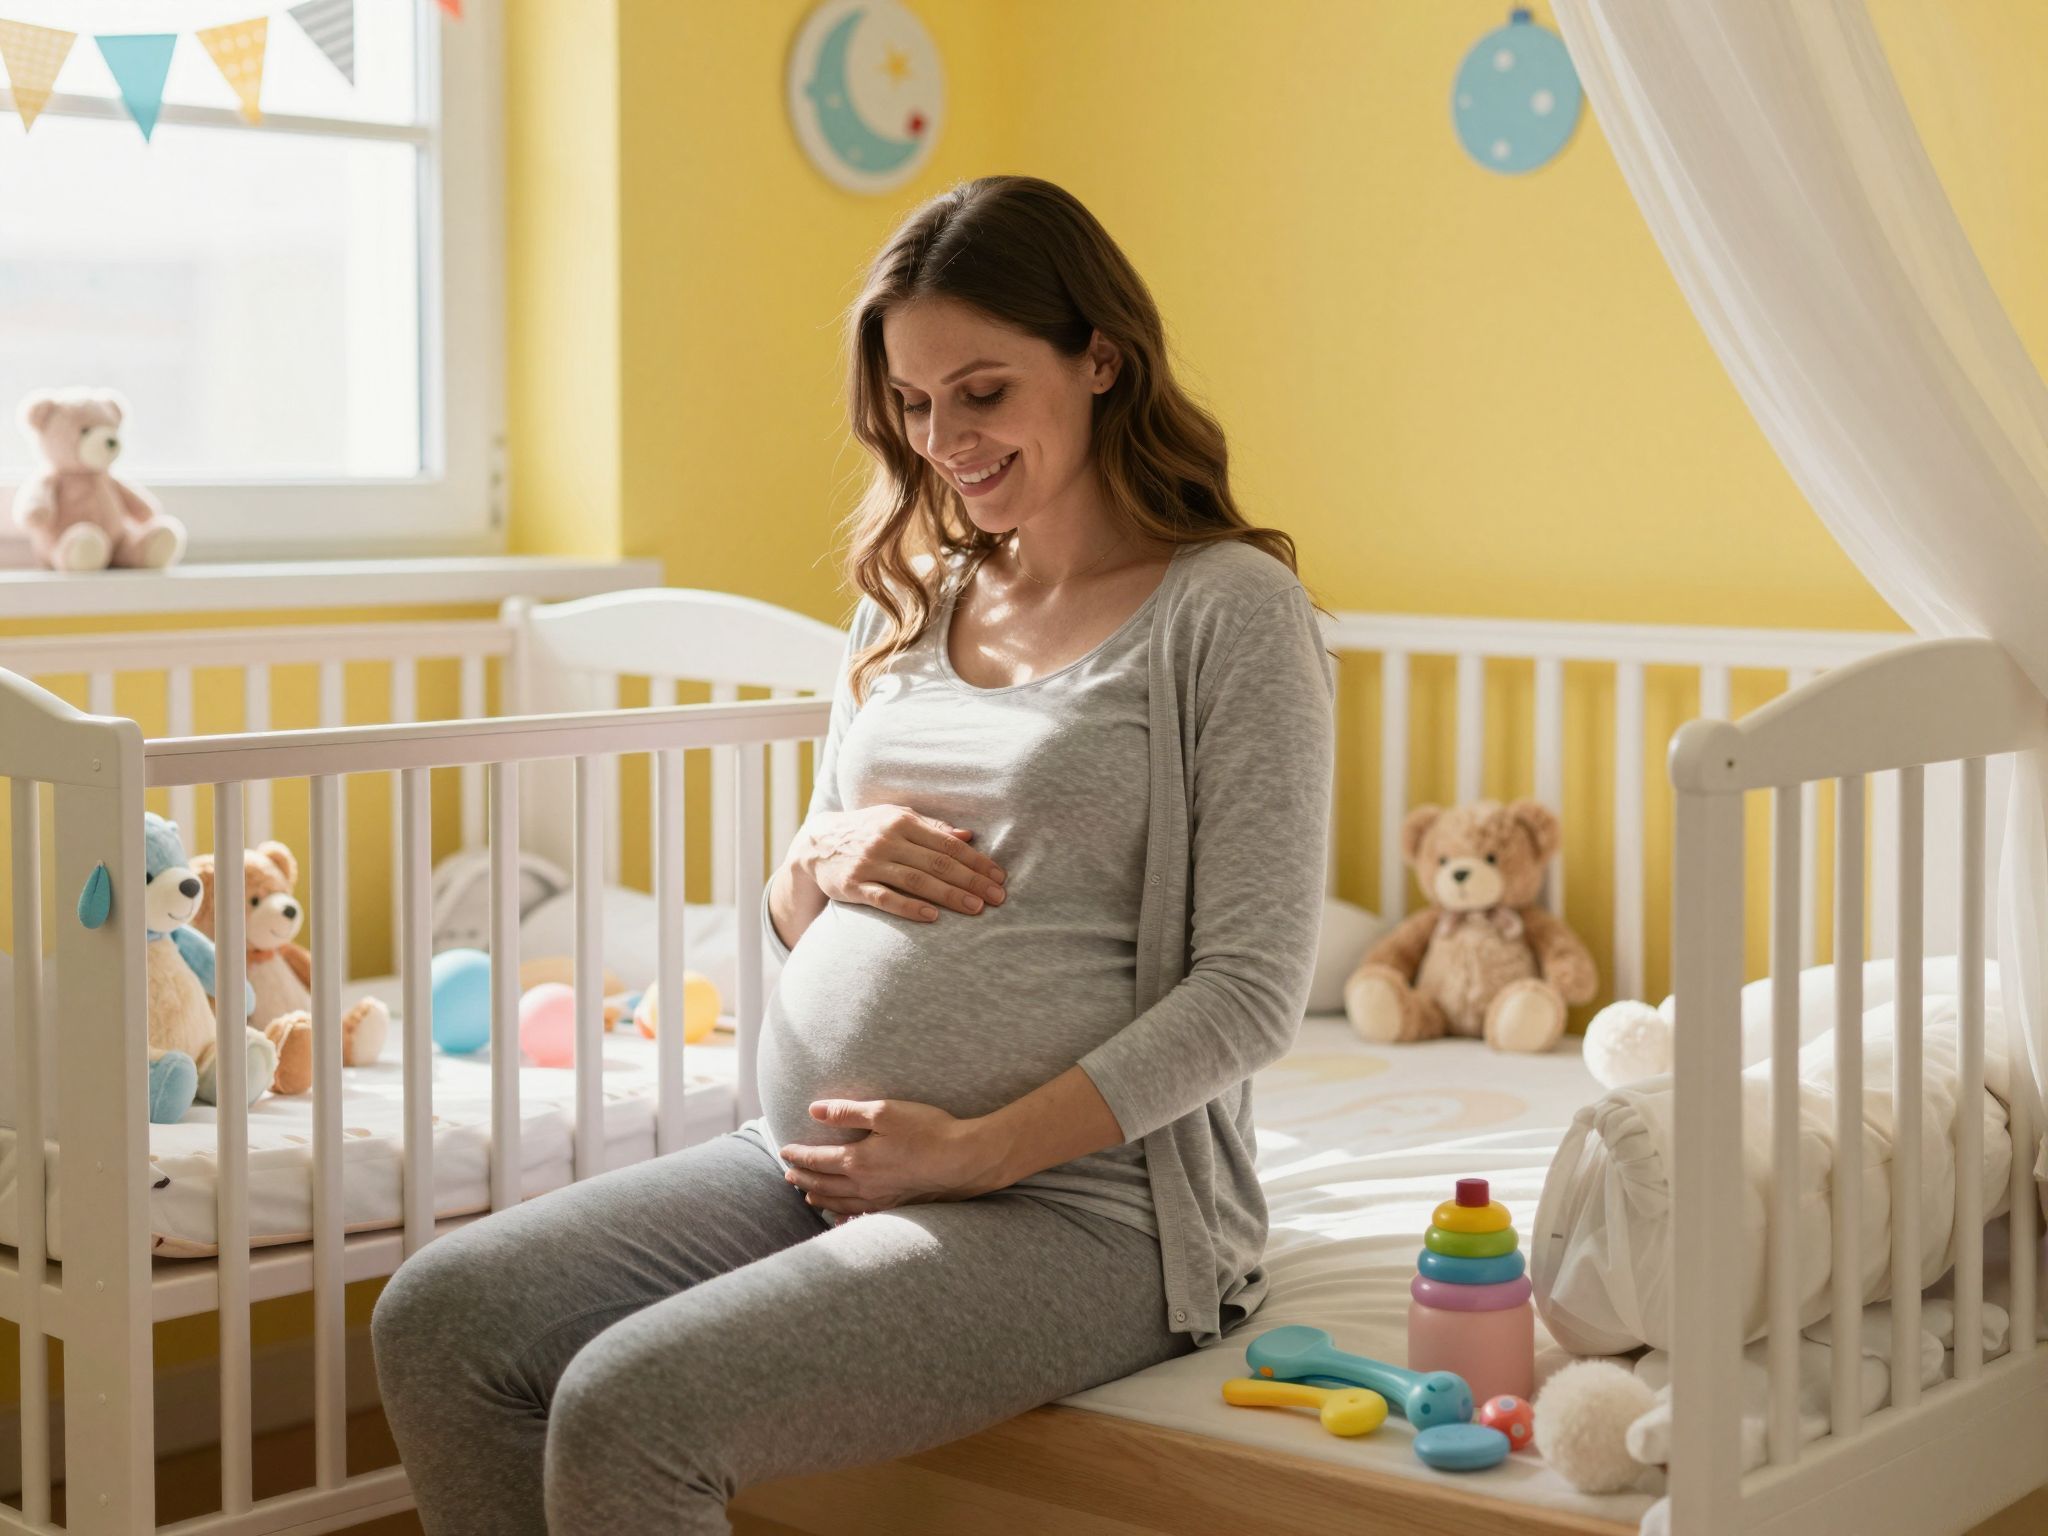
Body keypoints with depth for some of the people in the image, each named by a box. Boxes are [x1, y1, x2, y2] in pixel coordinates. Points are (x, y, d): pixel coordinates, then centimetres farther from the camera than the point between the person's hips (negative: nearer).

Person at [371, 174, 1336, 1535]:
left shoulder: (1229, 611, -6)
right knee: (440, 1320, -10)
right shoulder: (910, 603, 16)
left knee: (631, 1409, -25)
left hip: (1076, 1201, -7)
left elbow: (1252, 990, -12)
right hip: (810, 1163, 7)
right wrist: (823, 861, -2)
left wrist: (979, 1151, -18)